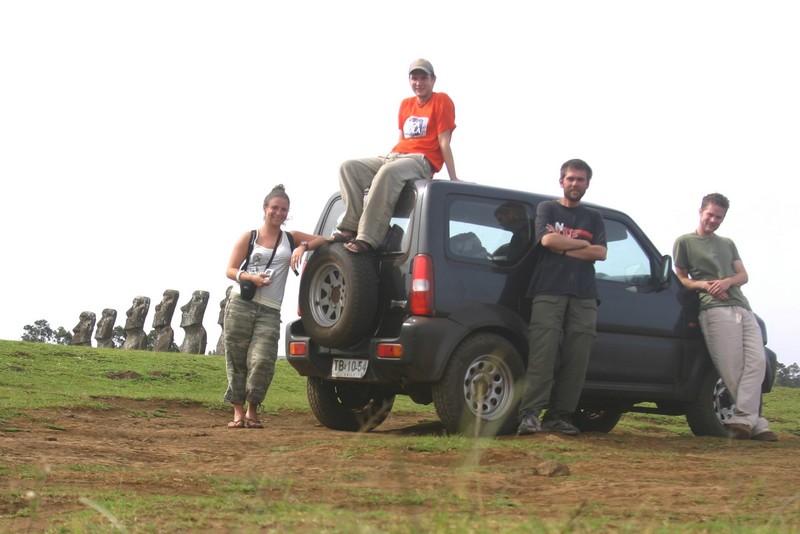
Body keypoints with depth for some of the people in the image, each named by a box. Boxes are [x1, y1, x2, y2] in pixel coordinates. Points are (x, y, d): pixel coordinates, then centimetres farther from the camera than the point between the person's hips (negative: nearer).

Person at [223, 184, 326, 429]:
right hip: (240, 305, 0)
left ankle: (252, 410, 2)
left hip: (270, 312, 1)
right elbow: (230, 270, 6)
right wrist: (251, 277, -13)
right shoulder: (249, 237, 9)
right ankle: (238, 411, 6)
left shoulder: (291, 238, 14)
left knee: (262, 361, -14)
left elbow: (324, 240, 12)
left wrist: (303, 247, -6)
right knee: (236, 360, -2)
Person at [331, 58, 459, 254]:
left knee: (388, 171, -39)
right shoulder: (406, 104, 22)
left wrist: (453, 179, -9)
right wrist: (386, 157, 13)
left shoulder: (441, 101, 1)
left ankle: (367, 238, -45)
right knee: (348, 167, -11)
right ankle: (351, 226, -24)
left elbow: (444, 142, -5)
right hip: (395, 157, 8)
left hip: (422, 161, -8)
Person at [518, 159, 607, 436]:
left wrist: (563, 248, -3)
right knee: (543, 354, -15)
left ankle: (559, 415, -2)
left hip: (583, 297, 3)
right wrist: (583, 243, 3)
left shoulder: (593, 217, 22)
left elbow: (600, 253, 5)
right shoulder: (547, 208, 14)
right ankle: (530, 413, -18)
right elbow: (547, 239, -6)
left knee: (577, 359, -6)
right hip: (548, 292, -3)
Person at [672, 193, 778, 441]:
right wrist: (704, 285, -9)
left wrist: (727, 282, -4)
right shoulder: (685, 242, 15)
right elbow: (680, 279, 12)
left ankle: (742, 419, -18)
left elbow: (743, 275, 20)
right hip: (715, 310, -5)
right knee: (733, 369, -15)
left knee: (757, 361, -14)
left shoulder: (728, 244, 31)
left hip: (742, 308, 5)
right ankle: (755, 422, -15)